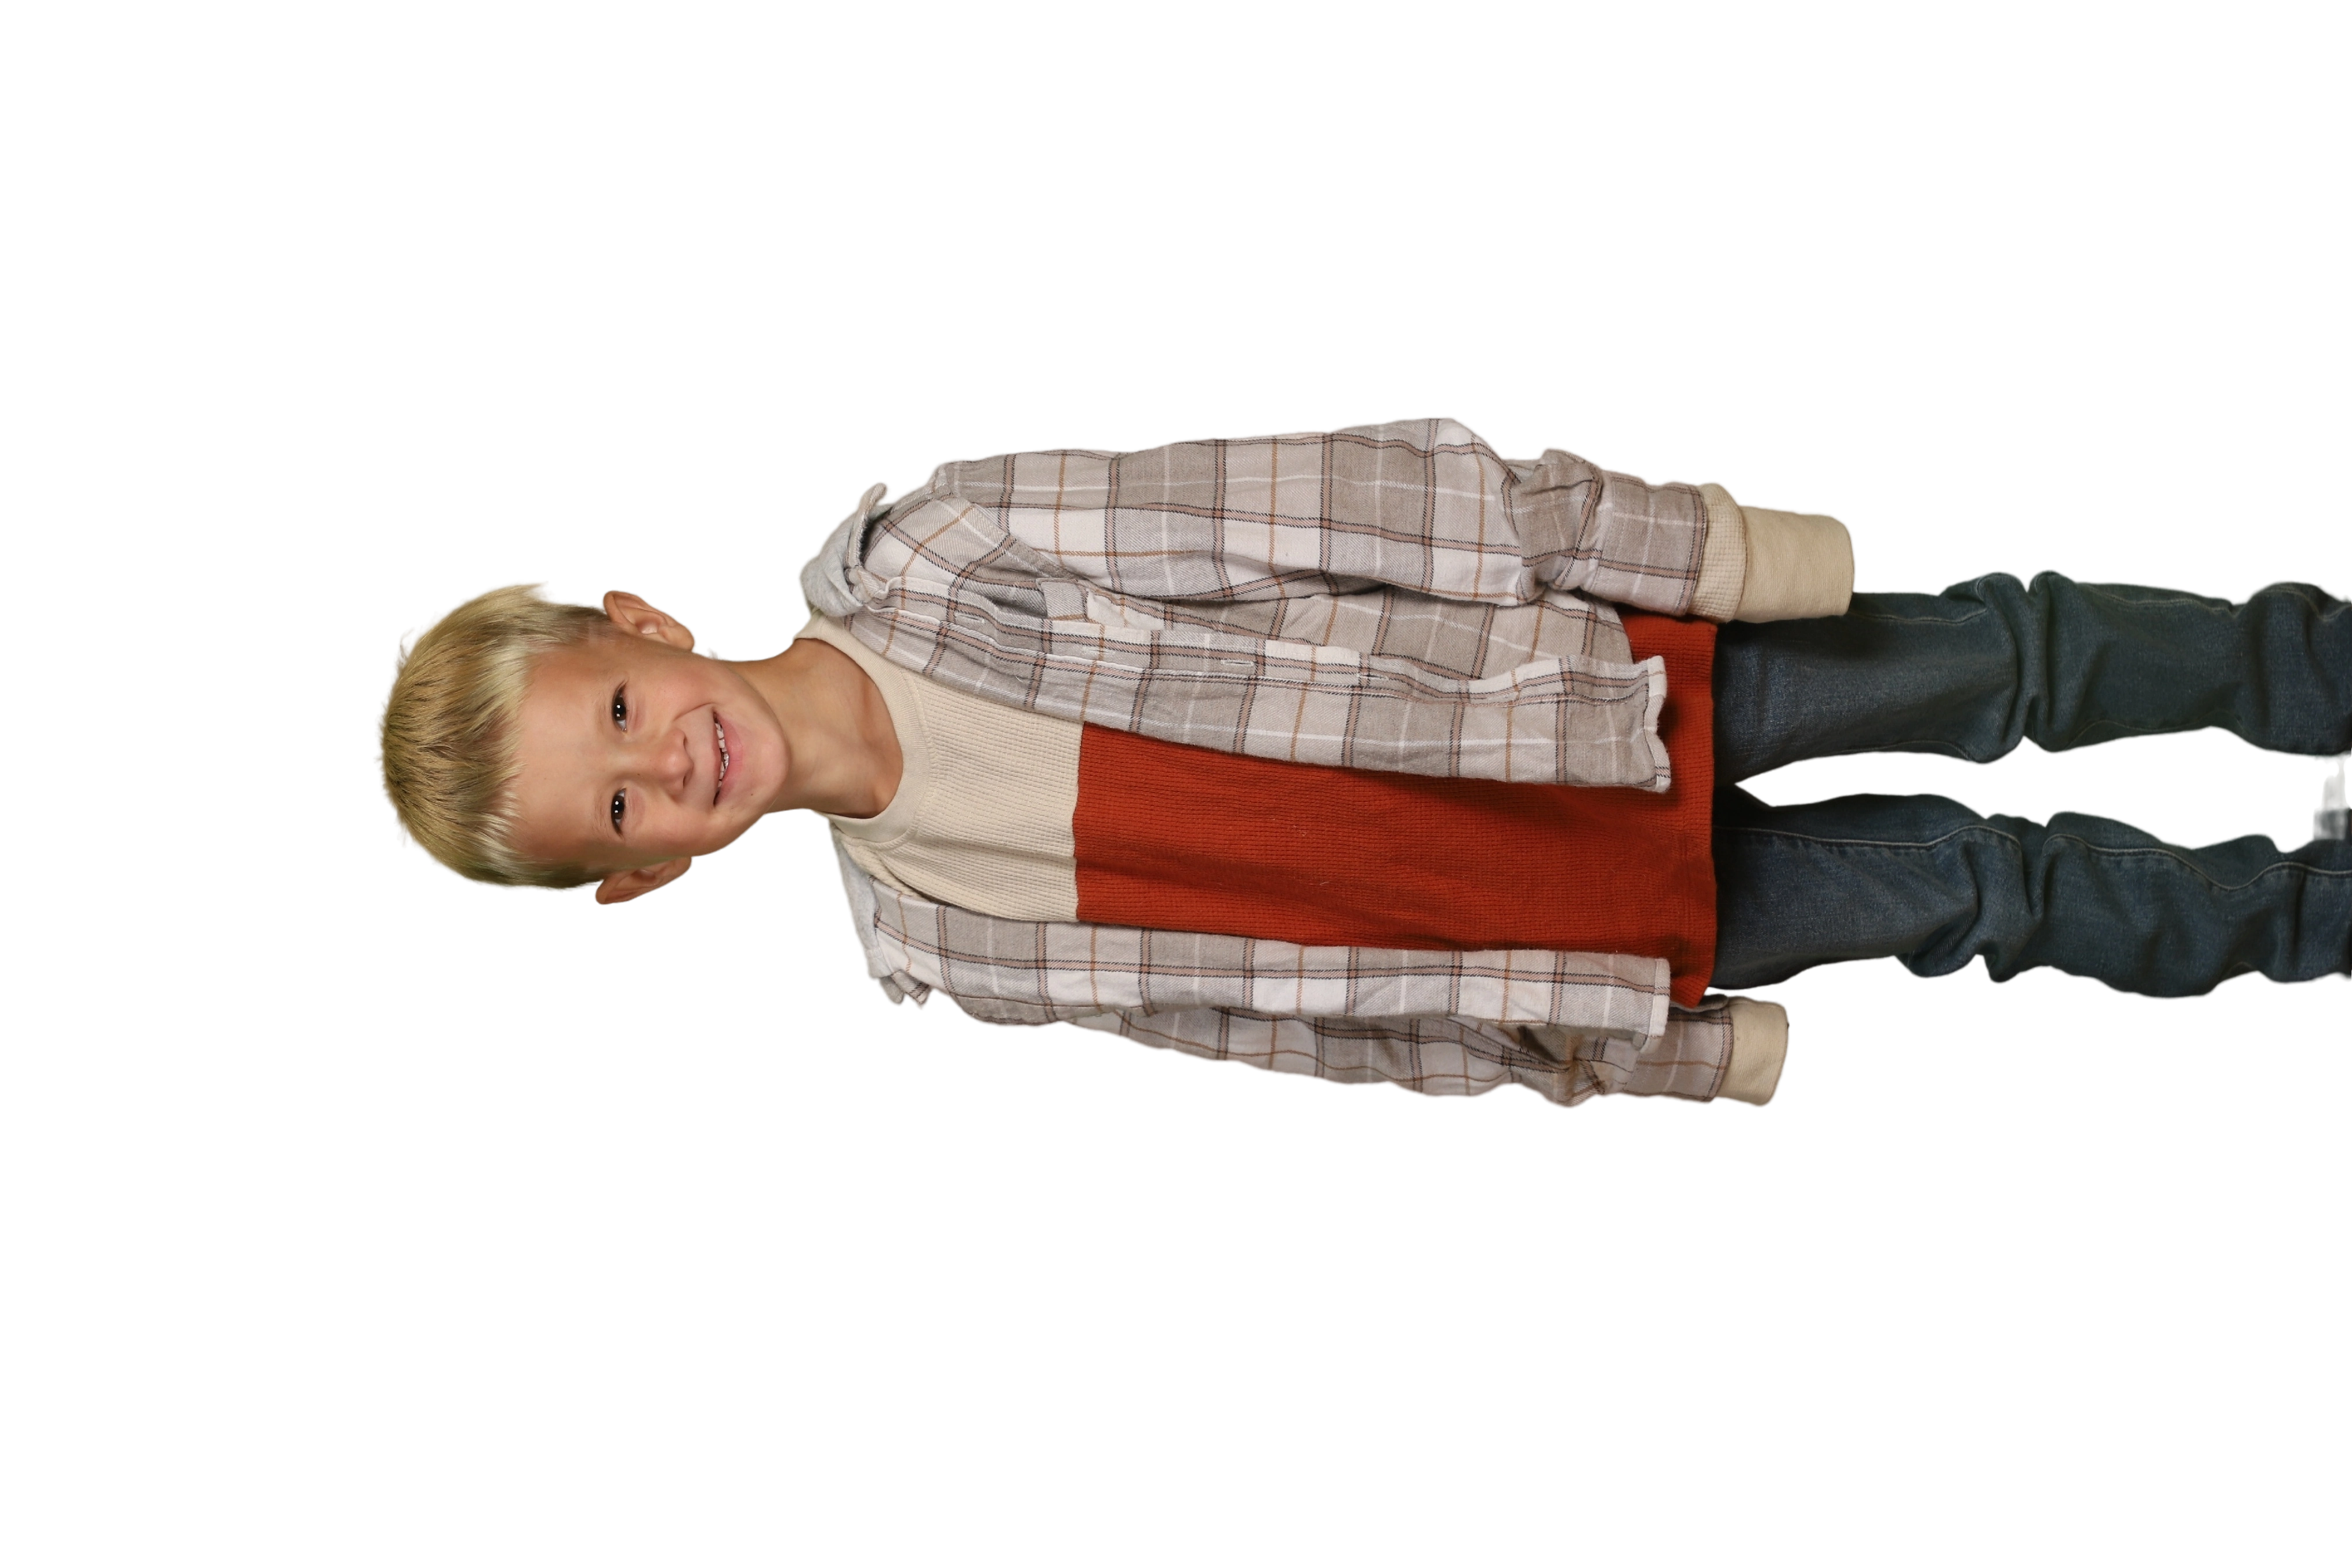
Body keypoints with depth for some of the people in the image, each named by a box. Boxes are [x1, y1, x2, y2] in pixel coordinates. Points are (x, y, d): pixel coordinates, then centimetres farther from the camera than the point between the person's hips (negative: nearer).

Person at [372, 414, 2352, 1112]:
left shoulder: (922, 550, -17)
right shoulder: (933, 953, -8)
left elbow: (1308, 498, -16)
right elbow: (1308, 1010, -3)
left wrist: (1693, 541, -16)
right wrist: (1668, 1063, 2)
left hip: (1596, 670, 0)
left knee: (1990, 659, 4)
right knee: (1961, 888, 6)